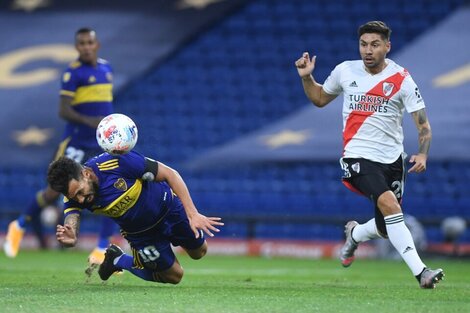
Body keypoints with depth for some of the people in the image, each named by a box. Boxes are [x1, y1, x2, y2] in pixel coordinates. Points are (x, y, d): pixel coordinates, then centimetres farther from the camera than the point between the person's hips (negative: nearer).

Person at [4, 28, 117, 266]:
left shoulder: (106, 68, 10)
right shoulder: (73, 72, -11)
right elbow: (63, 111, -17)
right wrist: (88, 121, -31)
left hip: (103, 144, 5)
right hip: (76, 143, -5)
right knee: (55, 191, -3)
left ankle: (102, 252, -7)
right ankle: (20, 226, 24)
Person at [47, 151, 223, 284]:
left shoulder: (117, 162, -39)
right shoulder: (74, 196, -27)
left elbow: (170, 174, -30)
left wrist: (193, 214, -34)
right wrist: (69, 239, -65)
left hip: (168, 207, -1)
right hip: (139, 232, 1)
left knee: (198, 252, 19)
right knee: (173, 276, 6)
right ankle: (119, 260, 27)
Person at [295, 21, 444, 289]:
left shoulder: (401, 79, -5)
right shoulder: (345, 71, 2)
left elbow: (423, 124, -6)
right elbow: (320, 98, 21)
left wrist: (422, 155, -23)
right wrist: (306, 77, 3)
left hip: (392, 158, 2)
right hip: (358, 155, -2)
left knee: (385, 229, 6)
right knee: (388, 203, -28)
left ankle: (354, 234, 44)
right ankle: (420, 271, -30)